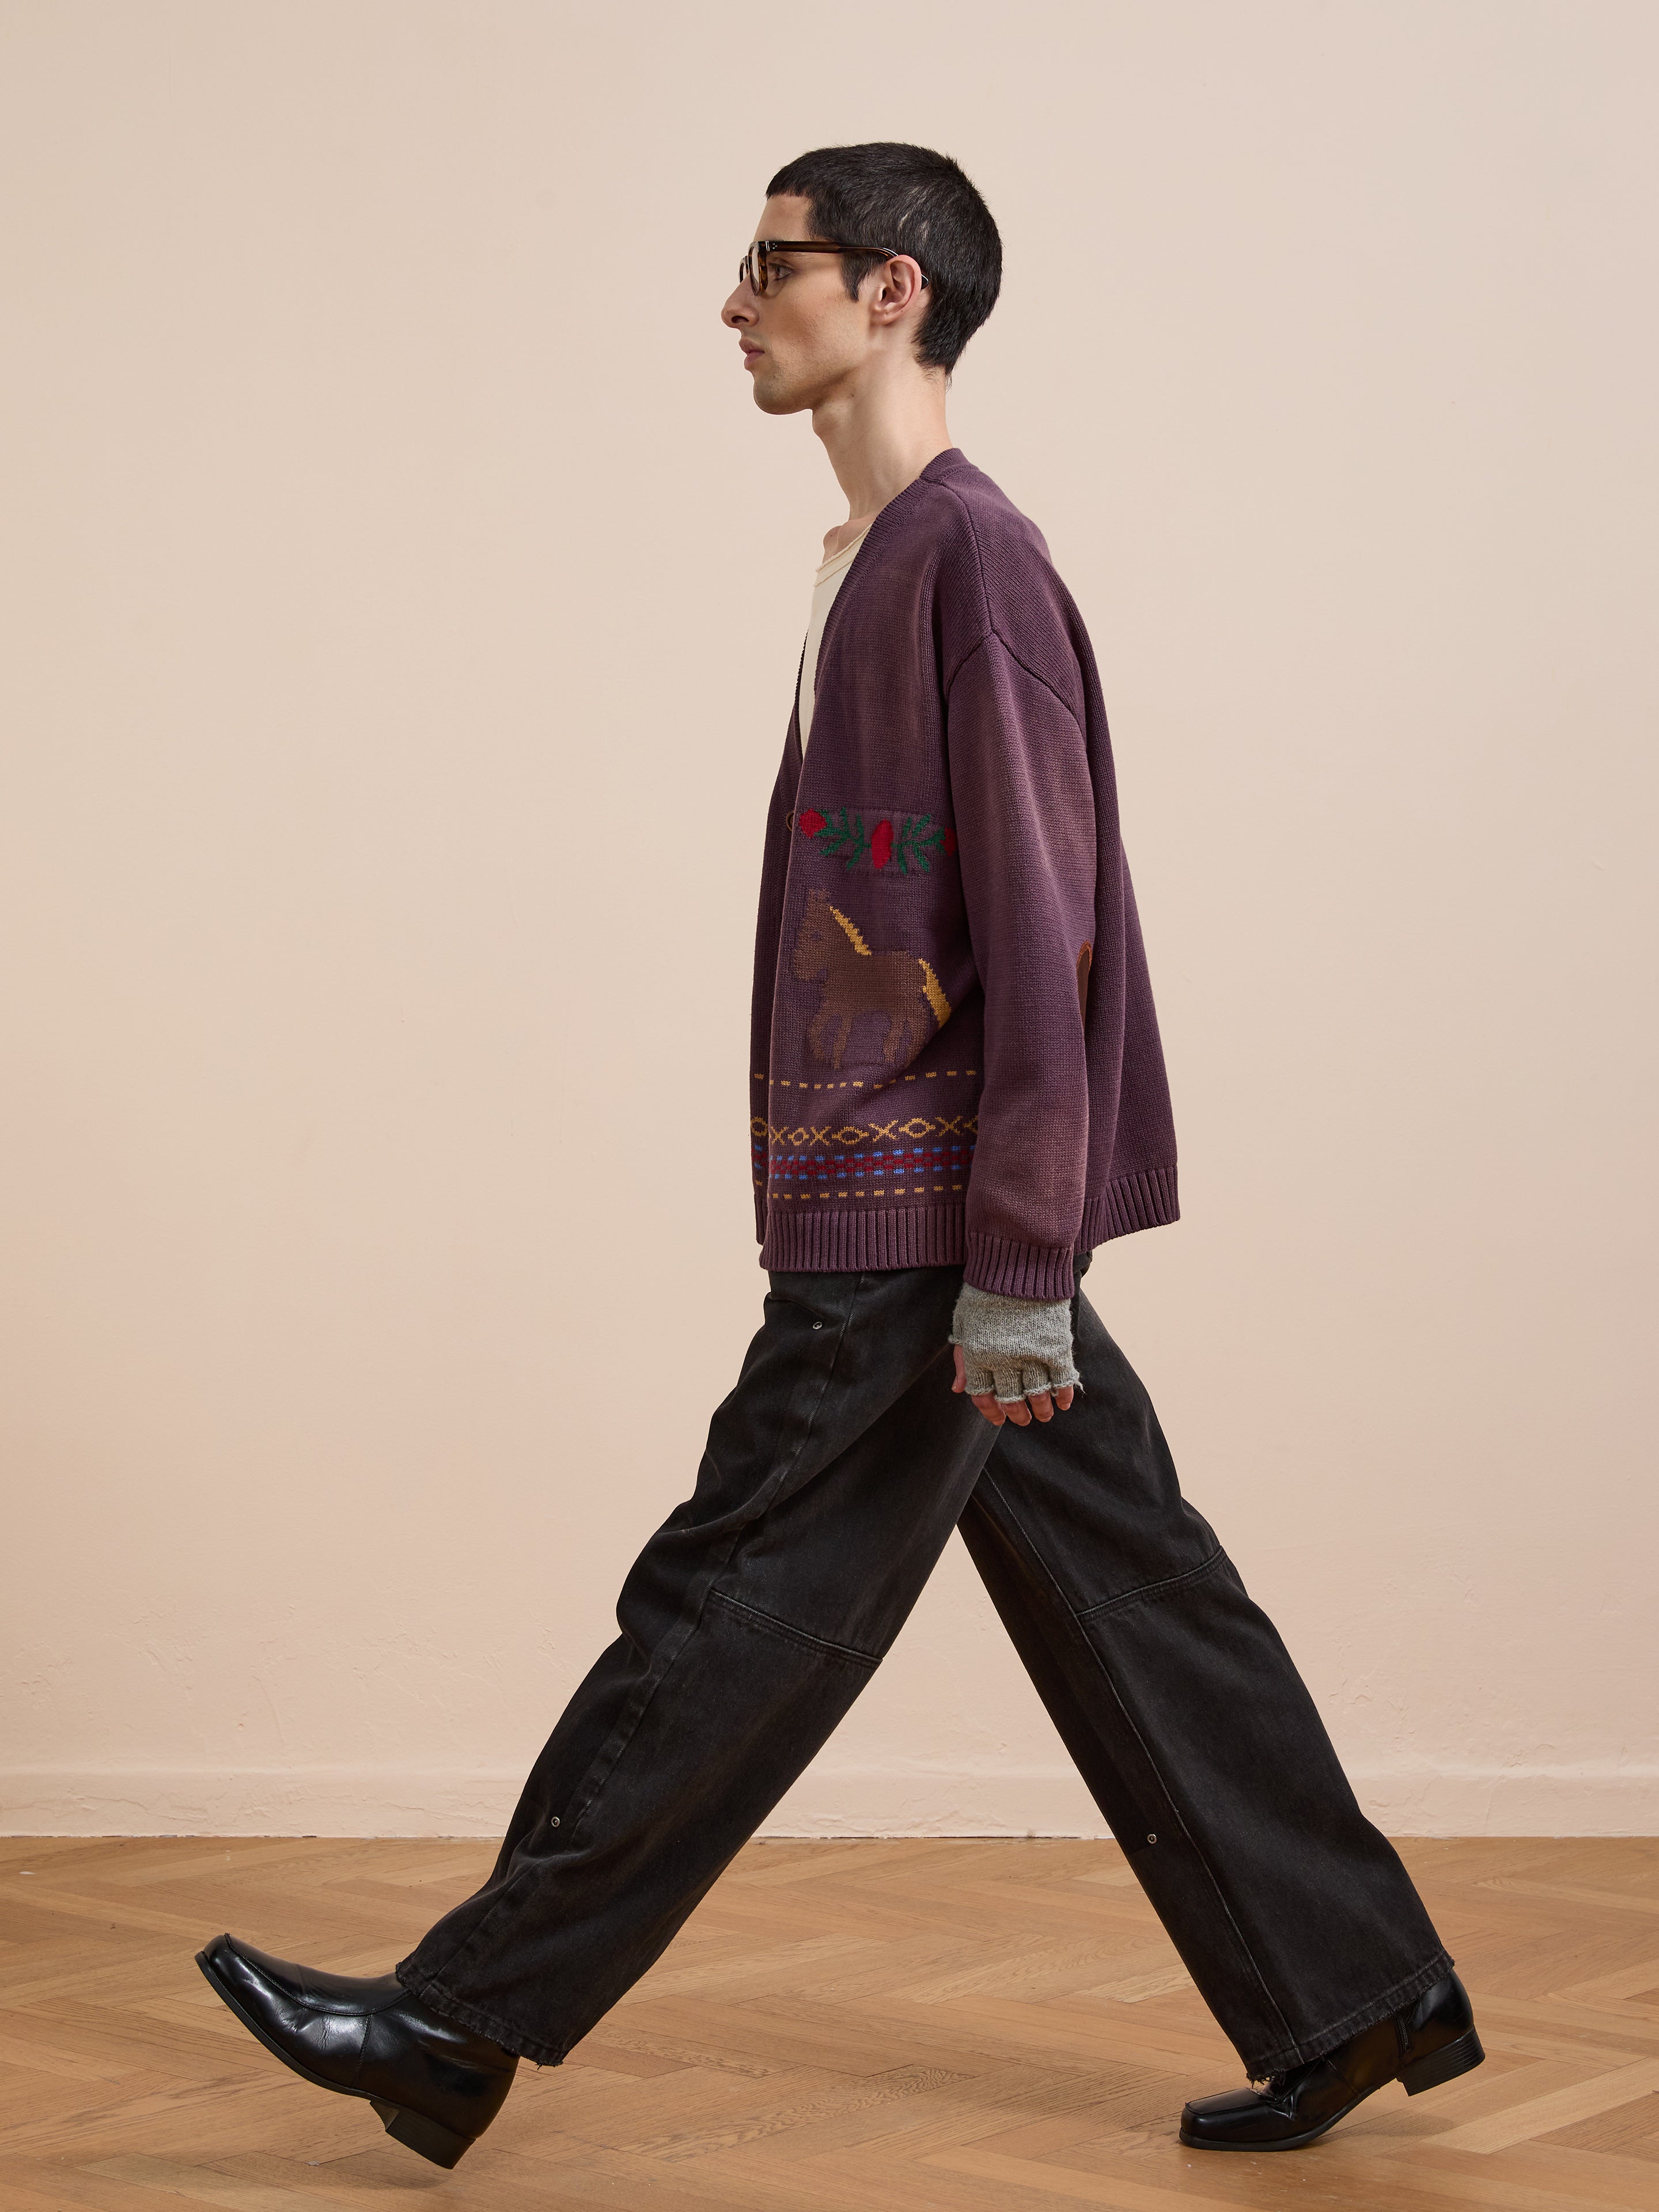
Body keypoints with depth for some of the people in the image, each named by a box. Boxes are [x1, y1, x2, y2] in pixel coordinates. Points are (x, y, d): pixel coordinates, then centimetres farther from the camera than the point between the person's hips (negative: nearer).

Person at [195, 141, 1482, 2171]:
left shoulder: (972, 561, -13)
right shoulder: (870, 564, 16)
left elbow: (1036, 935, -18)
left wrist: (1015, 1273, -20)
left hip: (922, 1233, -10)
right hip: (911, 1221, 10)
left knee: (735, 1616, -1)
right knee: (1128, 1608, 12)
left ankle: (464, 2024, 8)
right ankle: (1352, 2001, 21)